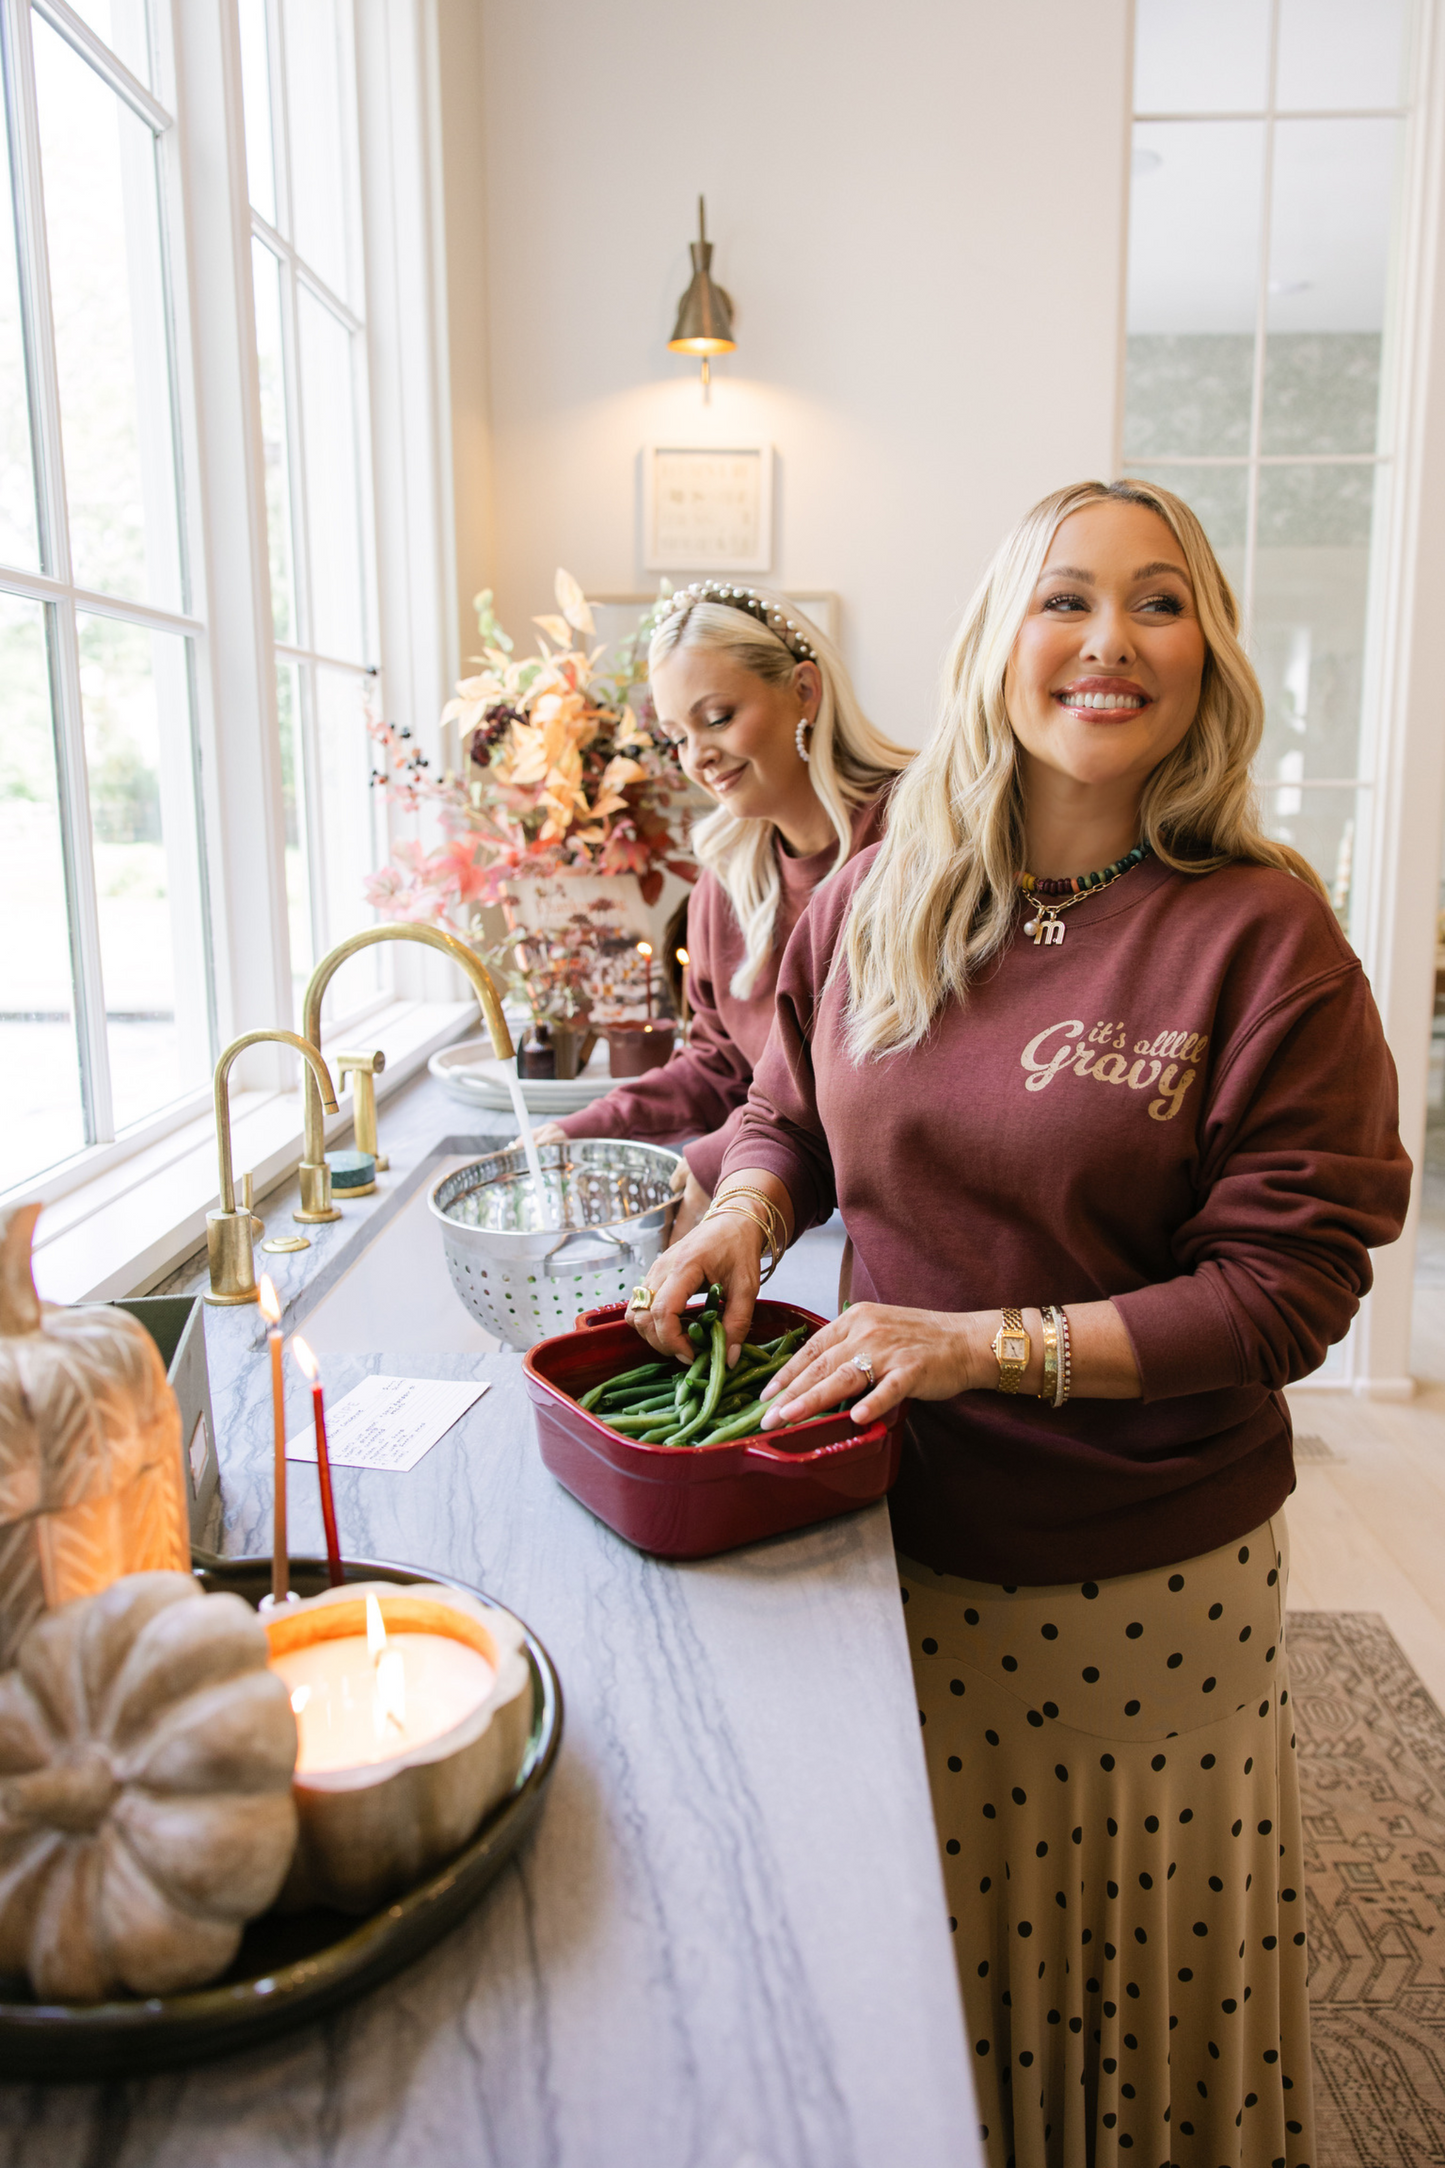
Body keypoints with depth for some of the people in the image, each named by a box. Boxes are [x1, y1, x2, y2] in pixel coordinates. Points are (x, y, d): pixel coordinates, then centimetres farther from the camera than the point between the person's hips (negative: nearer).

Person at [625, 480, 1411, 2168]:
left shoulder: (1262, 933, -14)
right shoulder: (874, 901, -1)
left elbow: (1287, 1284, -14)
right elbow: (791, 1107, 14)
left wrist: (990, 1344, -22)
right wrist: (747, 1203, -8)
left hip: (1142, 1578, -2)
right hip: (896, 1532, 3)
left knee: (1122, 1957, 21)